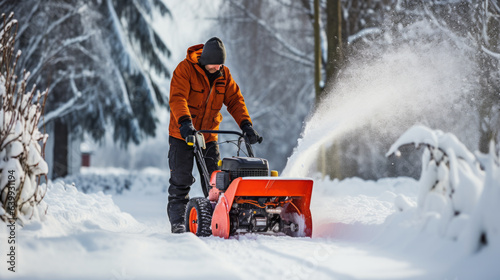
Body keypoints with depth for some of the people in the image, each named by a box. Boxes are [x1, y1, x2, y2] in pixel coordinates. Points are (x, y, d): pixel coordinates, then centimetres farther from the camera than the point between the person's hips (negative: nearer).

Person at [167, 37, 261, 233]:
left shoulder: (224, 74, 2)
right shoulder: (185, 69, -14)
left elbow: (235, 100, 1)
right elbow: (177, 98, -25)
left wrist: (246, 125, -14)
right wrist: (185, 122, -42)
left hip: (209, 135, 4)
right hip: (182, 134, -4)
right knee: (181, 180, -3)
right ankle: (177, 220, 4)